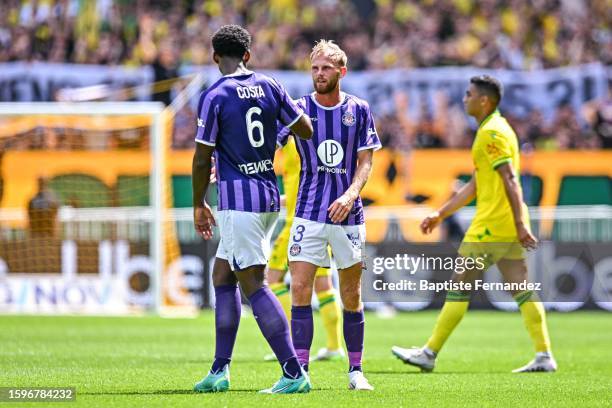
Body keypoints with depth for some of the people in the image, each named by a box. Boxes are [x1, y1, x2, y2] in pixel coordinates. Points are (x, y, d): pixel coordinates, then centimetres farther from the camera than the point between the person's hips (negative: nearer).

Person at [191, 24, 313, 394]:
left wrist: (199, 205, 6)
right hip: (270, 197, 7)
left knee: (254, 285, -7)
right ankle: (220, 370, 17)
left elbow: (202, 159, -7)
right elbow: (306, 130, 9)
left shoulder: (214, 97, -10)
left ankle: (294, 373, -13)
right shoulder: (269, 86, 5)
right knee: (222, 276, 16)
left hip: (238, 201, -7)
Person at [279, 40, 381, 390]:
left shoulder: (359, 110, 1)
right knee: (300, 289, -9)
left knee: (351, 296, 5)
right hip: (309, 214, 0)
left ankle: (356, 371, 15)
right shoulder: (299, 109, -1)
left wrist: (350, 195, -17)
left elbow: (366, 162, 1)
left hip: (348, 215, 0)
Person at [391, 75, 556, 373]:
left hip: (490, 226, -10)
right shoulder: (494, 130, 20)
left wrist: (520, 224, -26)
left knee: (459, 287, -3)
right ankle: (544, 356, 1)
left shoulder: (492, 133, -12)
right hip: (507, 227, 10)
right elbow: (476, 184, 25)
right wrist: (440, 214, 25)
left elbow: (510, 179, -21)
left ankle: (429, 354, 2)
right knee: (522, 290, 6)